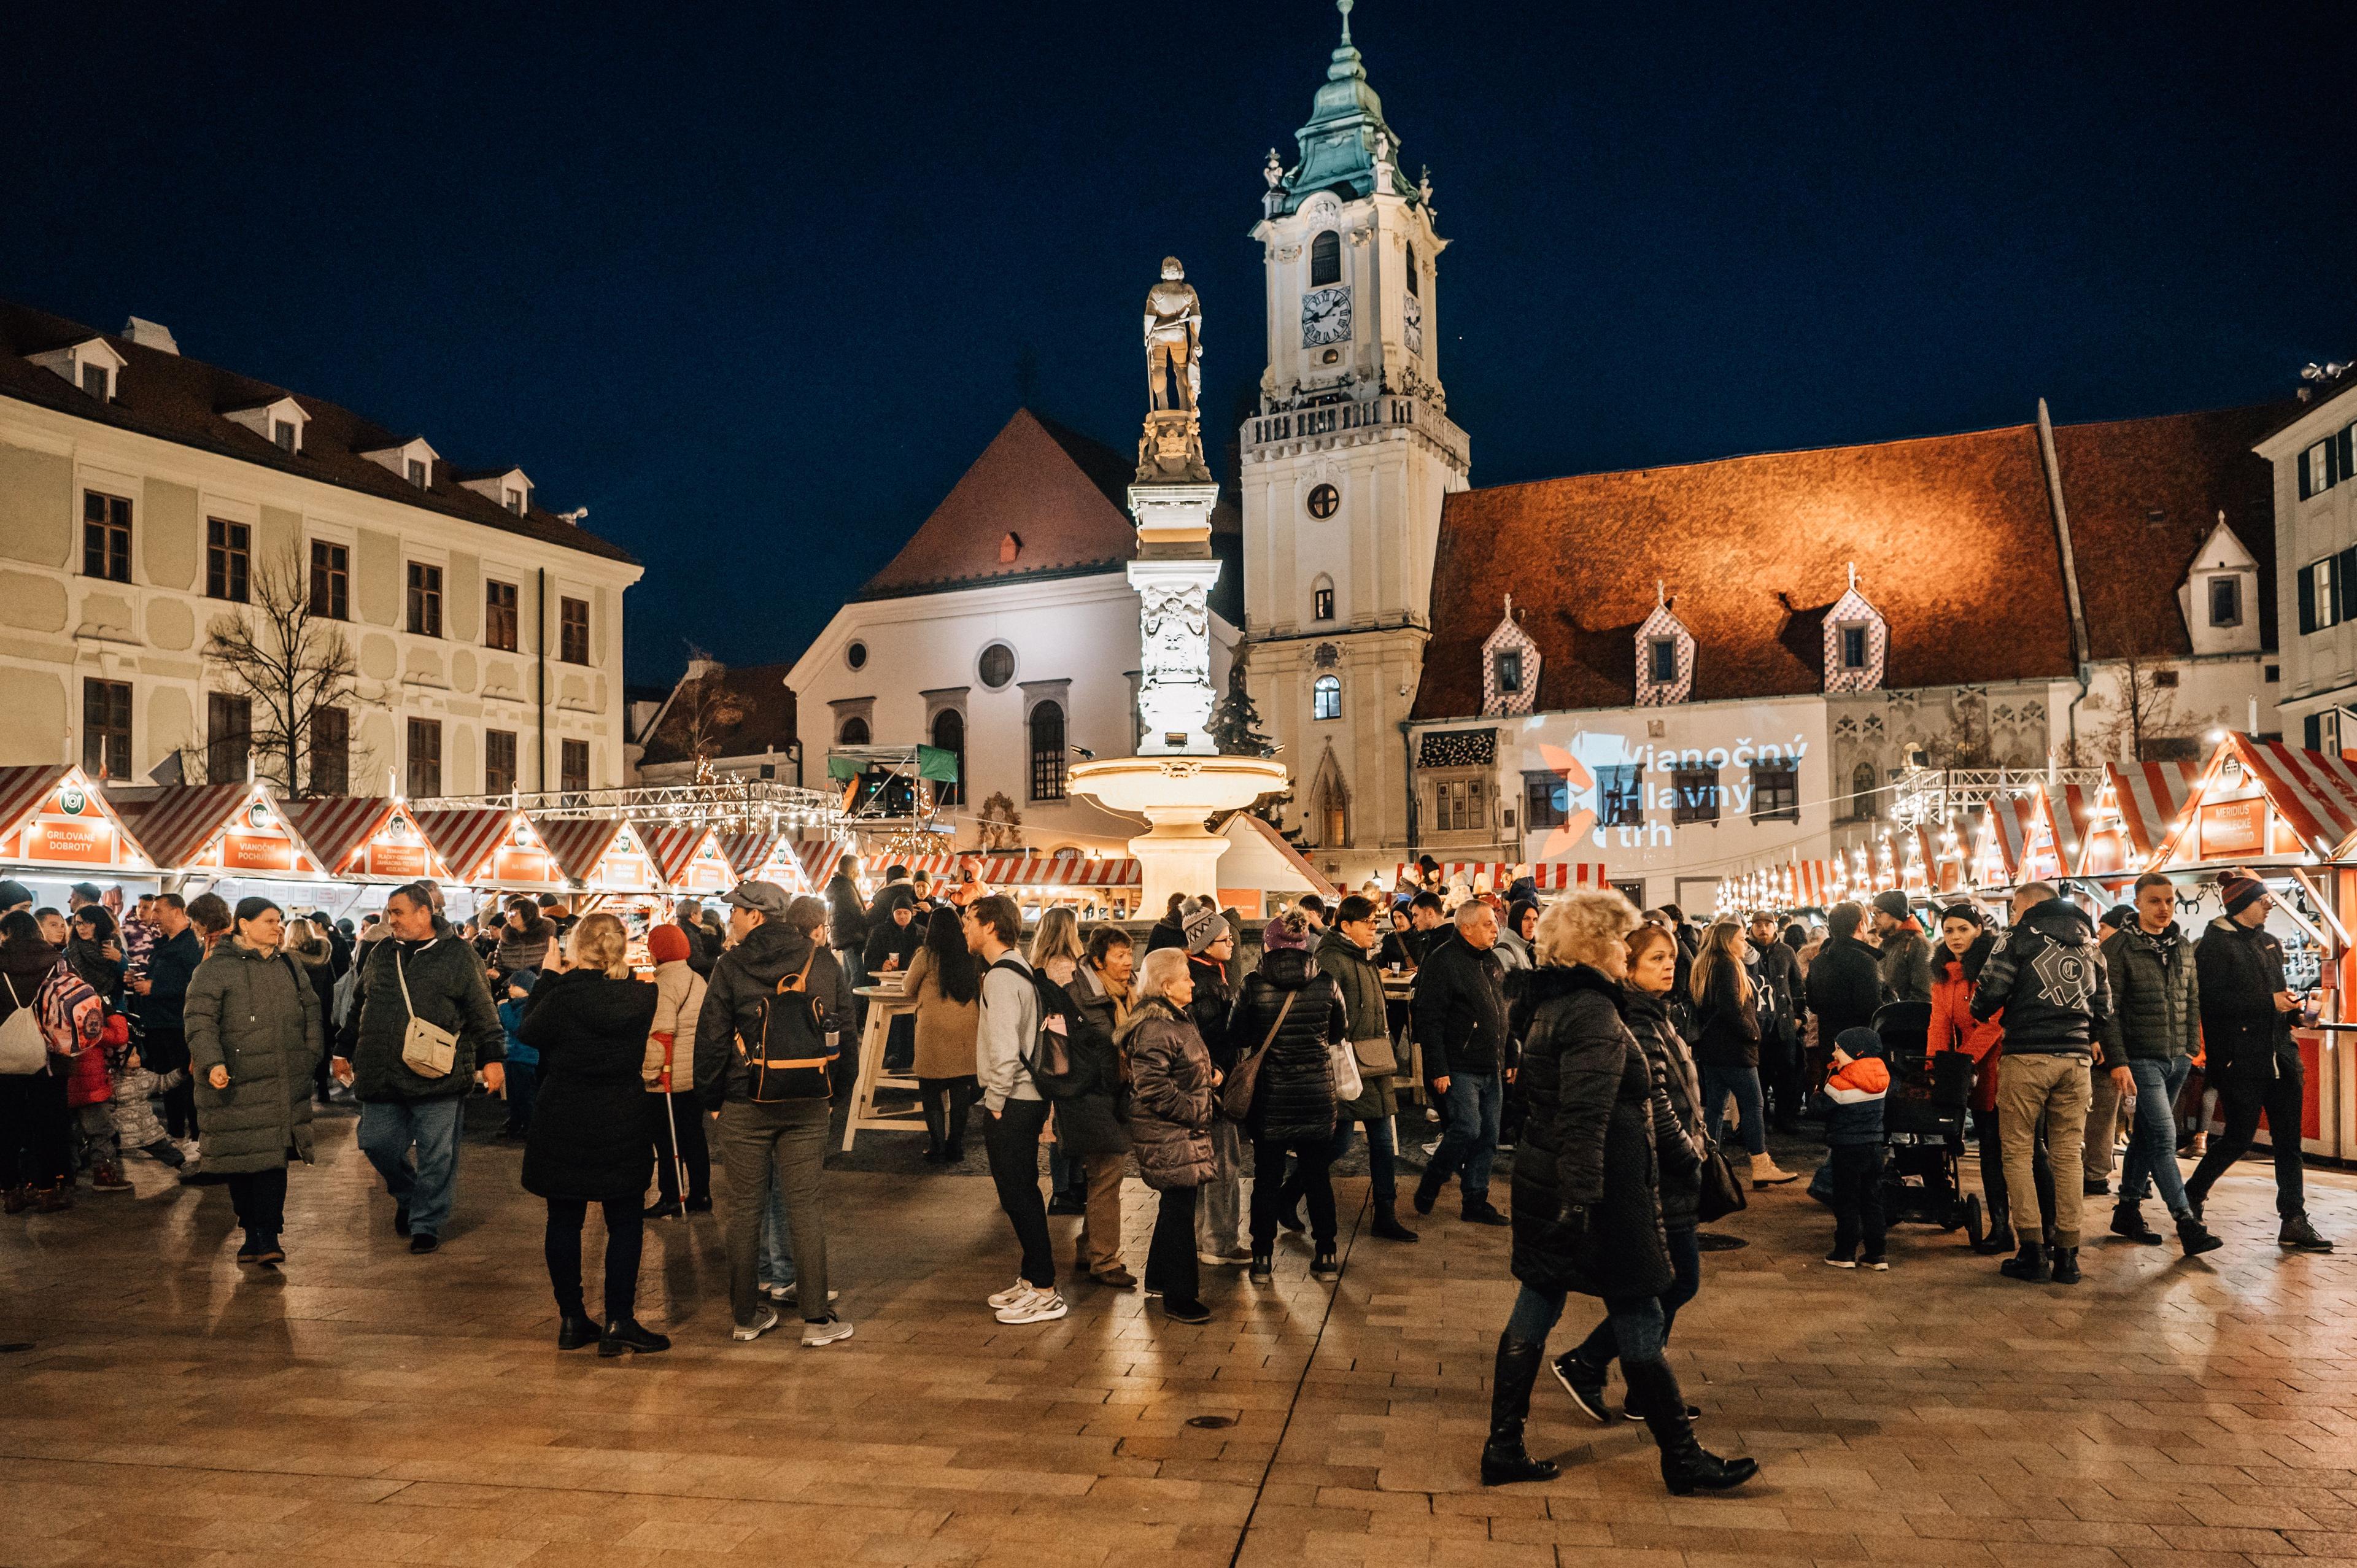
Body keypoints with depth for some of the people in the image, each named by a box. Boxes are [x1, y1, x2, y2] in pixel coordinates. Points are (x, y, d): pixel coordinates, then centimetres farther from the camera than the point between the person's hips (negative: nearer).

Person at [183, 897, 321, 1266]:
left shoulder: (290, 967, 15)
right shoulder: (215, 969, -1)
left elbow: (312, 1011, 22)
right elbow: (199, 1019, -8)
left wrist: (313, 1054, 11)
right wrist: (212, 1062, -20)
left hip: (285, 1082, 3)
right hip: (236, 1083, -3)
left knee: (274, 1158, -3)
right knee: (241, 1160, 3)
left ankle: (268, 1237, 0)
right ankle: (253, 1233, 17)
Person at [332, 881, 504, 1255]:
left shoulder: (457, 954, -2)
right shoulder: (381, 954, 13)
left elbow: (482, 1011, -1)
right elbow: (359, 1006, 23)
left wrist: (491, 1058, -5)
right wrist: (344, 1052, 23)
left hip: (438, 1076, -5)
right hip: (381, 1075, 5)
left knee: (436, 1155, 0)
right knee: (377, 1144, 8)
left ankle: (426, 1224, 15)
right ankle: (408, 1196, 35)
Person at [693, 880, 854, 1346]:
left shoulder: (732, 965, -5)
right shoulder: (824, 965, 2)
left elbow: (711, 1036, -5)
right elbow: (842, 1027, 6)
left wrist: (710, 1097, 6)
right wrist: (833, 1088, 16)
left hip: (745, 1104, -1)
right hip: (808, 1103, 2)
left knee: (745, 1207, 9)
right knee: (804, 1206, 5)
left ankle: (747, 1315, 18)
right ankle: (817, 1317, 6)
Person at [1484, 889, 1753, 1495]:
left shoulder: (1557, 1005, 12)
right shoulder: (1593, 1014, -18)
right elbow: (1584, 1118, -27)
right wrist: (1581, 1201, -30)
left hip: (1547, 1185, 9)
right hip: (1598, 1194, -9)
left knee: (1536, 1307, 12)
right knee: (1639, 1319, 3)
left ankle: (1503, 1449, 18)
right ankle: (1683, 1460, 18)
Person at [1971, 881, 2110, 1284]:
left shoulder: (2020, 938, -2)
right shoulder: (2088, 945, 16)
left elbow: (1990, 993, -8)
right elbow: (2104, 1007, 17)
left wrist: (1980, 1014, 12)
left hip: (2027, 1055, -5)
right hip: (2076, 1059, 5)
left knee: (2018, 1152, 2)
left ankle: (2032, 1254, -2)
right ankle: (2066, 1255, 10)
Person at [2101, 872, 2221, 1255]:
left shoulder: (2183, 946, 11)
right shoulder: (2118, 947, -9)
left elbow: (2193, 1001, 19)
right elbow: (2108, 1009, -12)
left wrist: (2192, 1047, 12)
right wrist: (2117, 1061, -16)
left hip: (2177, 1059, 6)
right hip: (2141, 1058, -6)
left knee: (2146, 1134, 12)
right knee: (2163, 1137, -10)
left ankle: (2128, 1210, 21)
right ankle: (2187, 1224, -10)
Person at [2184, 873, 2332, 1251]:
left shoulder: (2270, 943, 16)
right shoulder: (2214, 944, -8)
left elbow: (2278, 991, 24)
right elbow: (2214, 1001, -17)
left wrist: (2292, 1008, 2)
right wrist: (2270, 1003, -19)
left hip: (2280, 1056, 7)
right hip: (2241, 1060, -7)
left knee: (2288, 1141, 6)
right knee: (2239, 1138, -2)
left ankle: (2294, 1222, 10)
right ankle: (2191, 1197, 17)